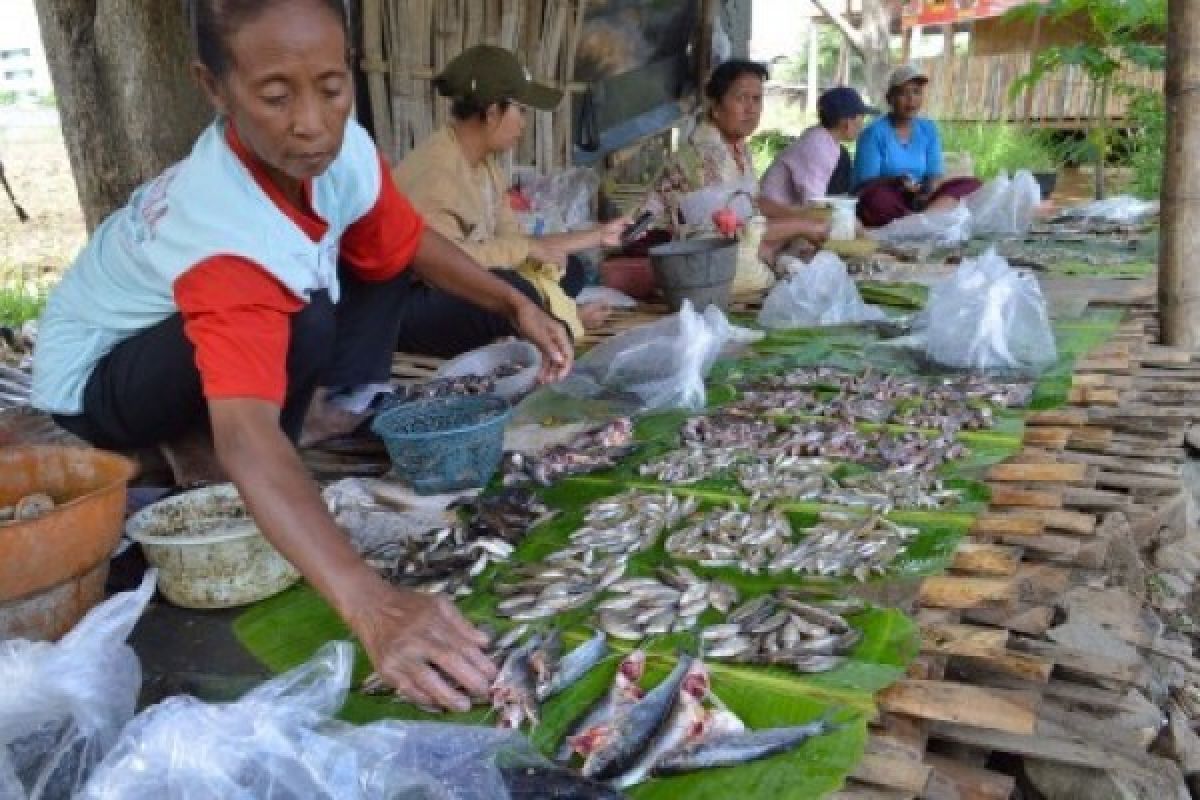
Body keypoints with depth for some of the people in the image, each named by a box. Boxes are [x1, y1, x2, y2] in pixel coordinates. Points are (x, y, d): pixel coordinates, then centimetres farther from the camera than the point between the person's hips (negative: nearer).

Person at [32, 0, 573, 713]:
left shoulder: (343, 150, -21)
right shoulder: (226, 233, -42)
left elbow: (411, 243, -2)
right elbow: (247, 436, -54)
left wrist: (516, 304, -16)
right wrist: (373, 607, -66)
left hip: (216, 330, 7)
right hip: (96, 375, -7)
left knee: (378, 255, -5)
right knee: (301, 324, -35)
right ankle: (195, 456, -7)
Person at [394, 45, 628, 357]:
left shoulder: (486, 162, 4)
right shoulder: (435, 169, -25)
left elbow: (510, 241, 8)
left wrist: (598, 236, 12)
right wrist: (527, 247, -26)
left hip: (455, 290, 10)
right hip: (409, 306, -9)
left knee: (569, 269, 9)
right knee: (512, 292, -34)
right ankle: (559, 318, -6)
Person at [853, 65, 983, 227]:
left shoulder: (928, 129, 12)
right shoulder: (875, 132, -4)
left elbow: (935, 173, 6)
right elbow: (865, 184, -9)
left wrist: (930, 187, -18)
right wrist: (896, 182, -28)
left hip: (919, 201, 5)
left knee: (971, 185, -14)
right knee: (875, 198, -39)